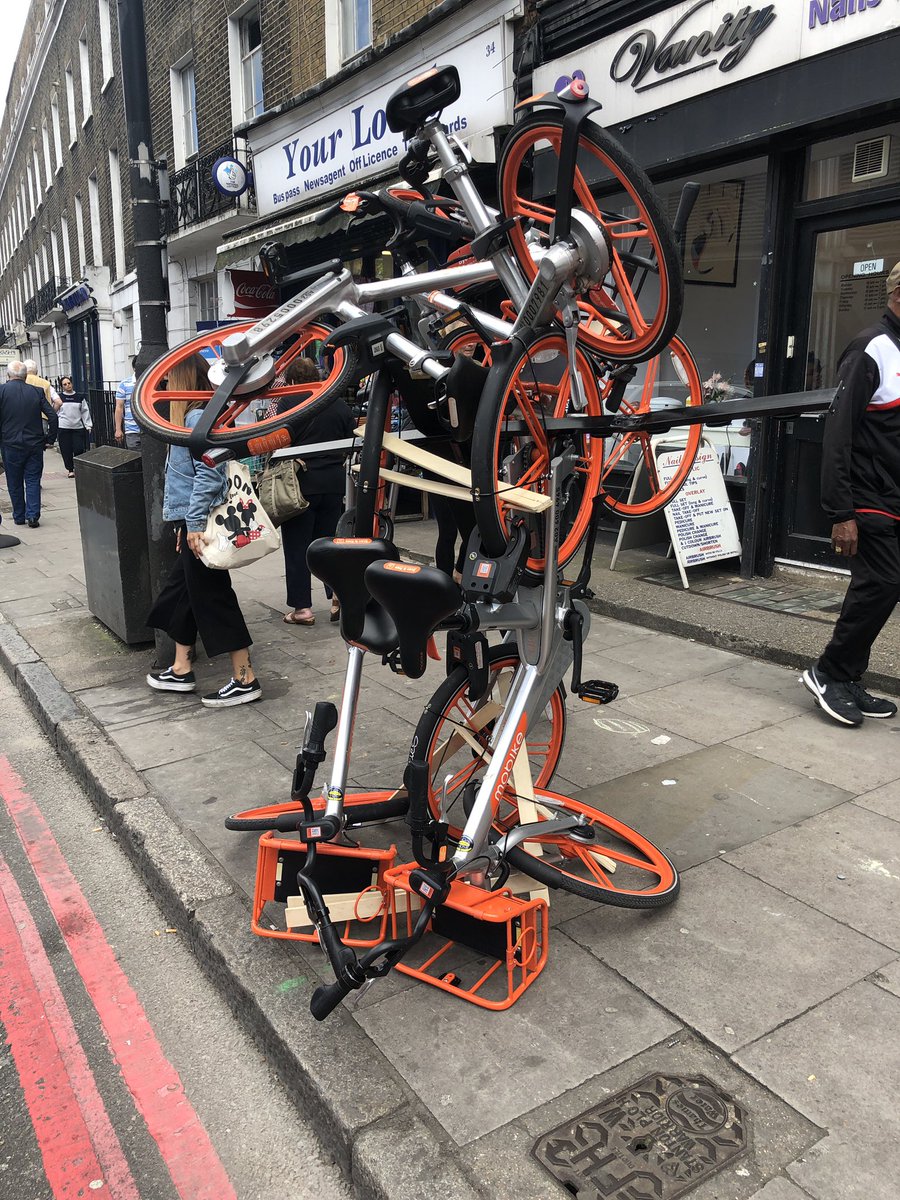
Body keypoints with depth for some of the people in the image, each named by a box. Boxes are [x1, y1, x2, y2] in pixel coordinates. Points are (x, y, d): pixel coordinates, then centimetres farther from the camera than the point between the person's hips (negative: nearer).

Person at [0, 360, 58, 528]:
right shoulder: (36, 391, 0)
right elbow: (52, 416, -2)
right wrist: (50, 439, 6)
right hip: (35, 444, 1)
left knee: (14, 483, 11)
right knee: (33, 480, 7)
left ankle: (19, 516, 19)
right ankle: (33, 515, -2)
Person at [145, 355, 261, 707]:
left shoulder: (197, 418, -15)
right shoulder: (192, 416, 16)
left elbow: (207, 474, -23)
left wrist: (194, 523, -23)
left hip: (198, 524, -10)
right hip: (192, 522, 10)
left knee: (212, 599, -5)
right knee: (179, 594, 17)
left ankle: (245, 680, 2)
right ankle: (181, 670, 28)